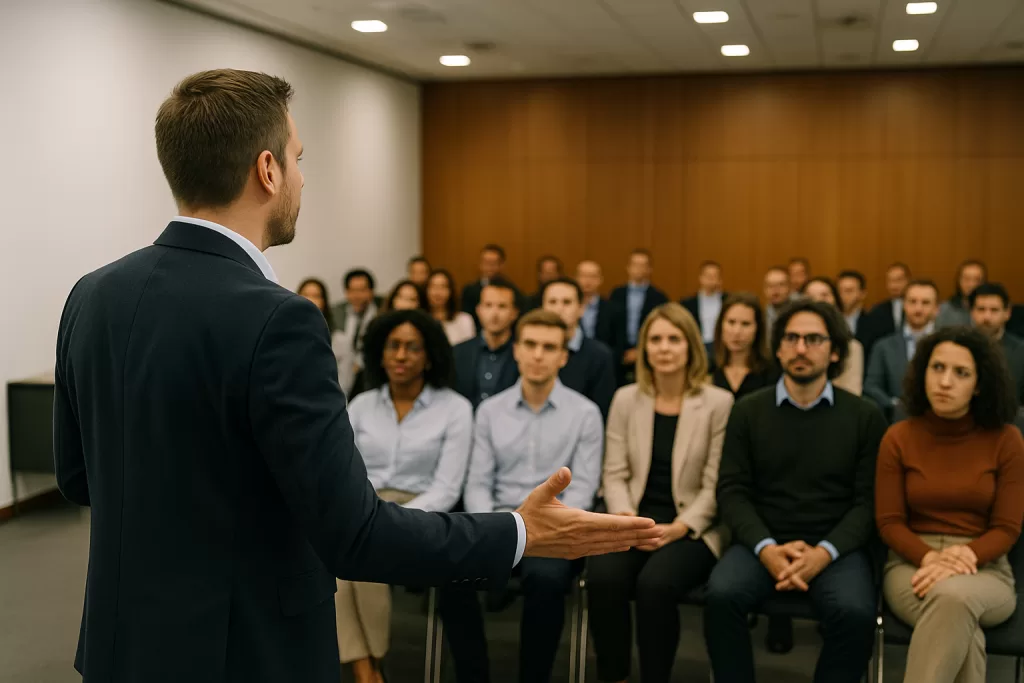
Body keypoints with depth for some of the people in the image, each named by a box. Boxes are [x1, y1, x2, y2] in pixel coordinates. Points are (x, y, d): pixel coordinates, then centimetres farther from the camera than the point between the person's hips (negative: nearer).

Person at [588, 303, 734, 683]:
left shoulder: (719, 403, -2)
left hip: (692, 529, -2)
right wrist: (626, 518, -12)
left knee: (655, 583, -32)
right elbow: (614, 474, 6)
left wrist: (680, 528, -16)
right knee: (603, 577, -28)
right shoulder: (626, 399, 9)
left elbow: (715, 485, -3)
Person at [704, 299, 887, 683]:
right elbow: (732, 490, 1)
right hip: (763, 543, 1)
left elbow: (869, 500, -1)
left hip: (836, 547, 0)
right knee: (722, 594, -29)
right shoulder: (748, 411, 7)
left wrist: (824, 552, -17)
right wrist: (767, 549, -16)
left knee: (856, 613, -30)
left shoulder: (864, 417, 4)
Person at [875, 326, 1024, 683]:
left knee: (953, 596, -39)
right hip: (912, 564, 0)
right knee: (960, 630, -35)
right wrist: (930, 558, -19)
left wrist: (964, 555, -21)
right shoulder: (898, 438, 1)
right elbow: (889, 522, 1)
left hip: (984, 569, 0)